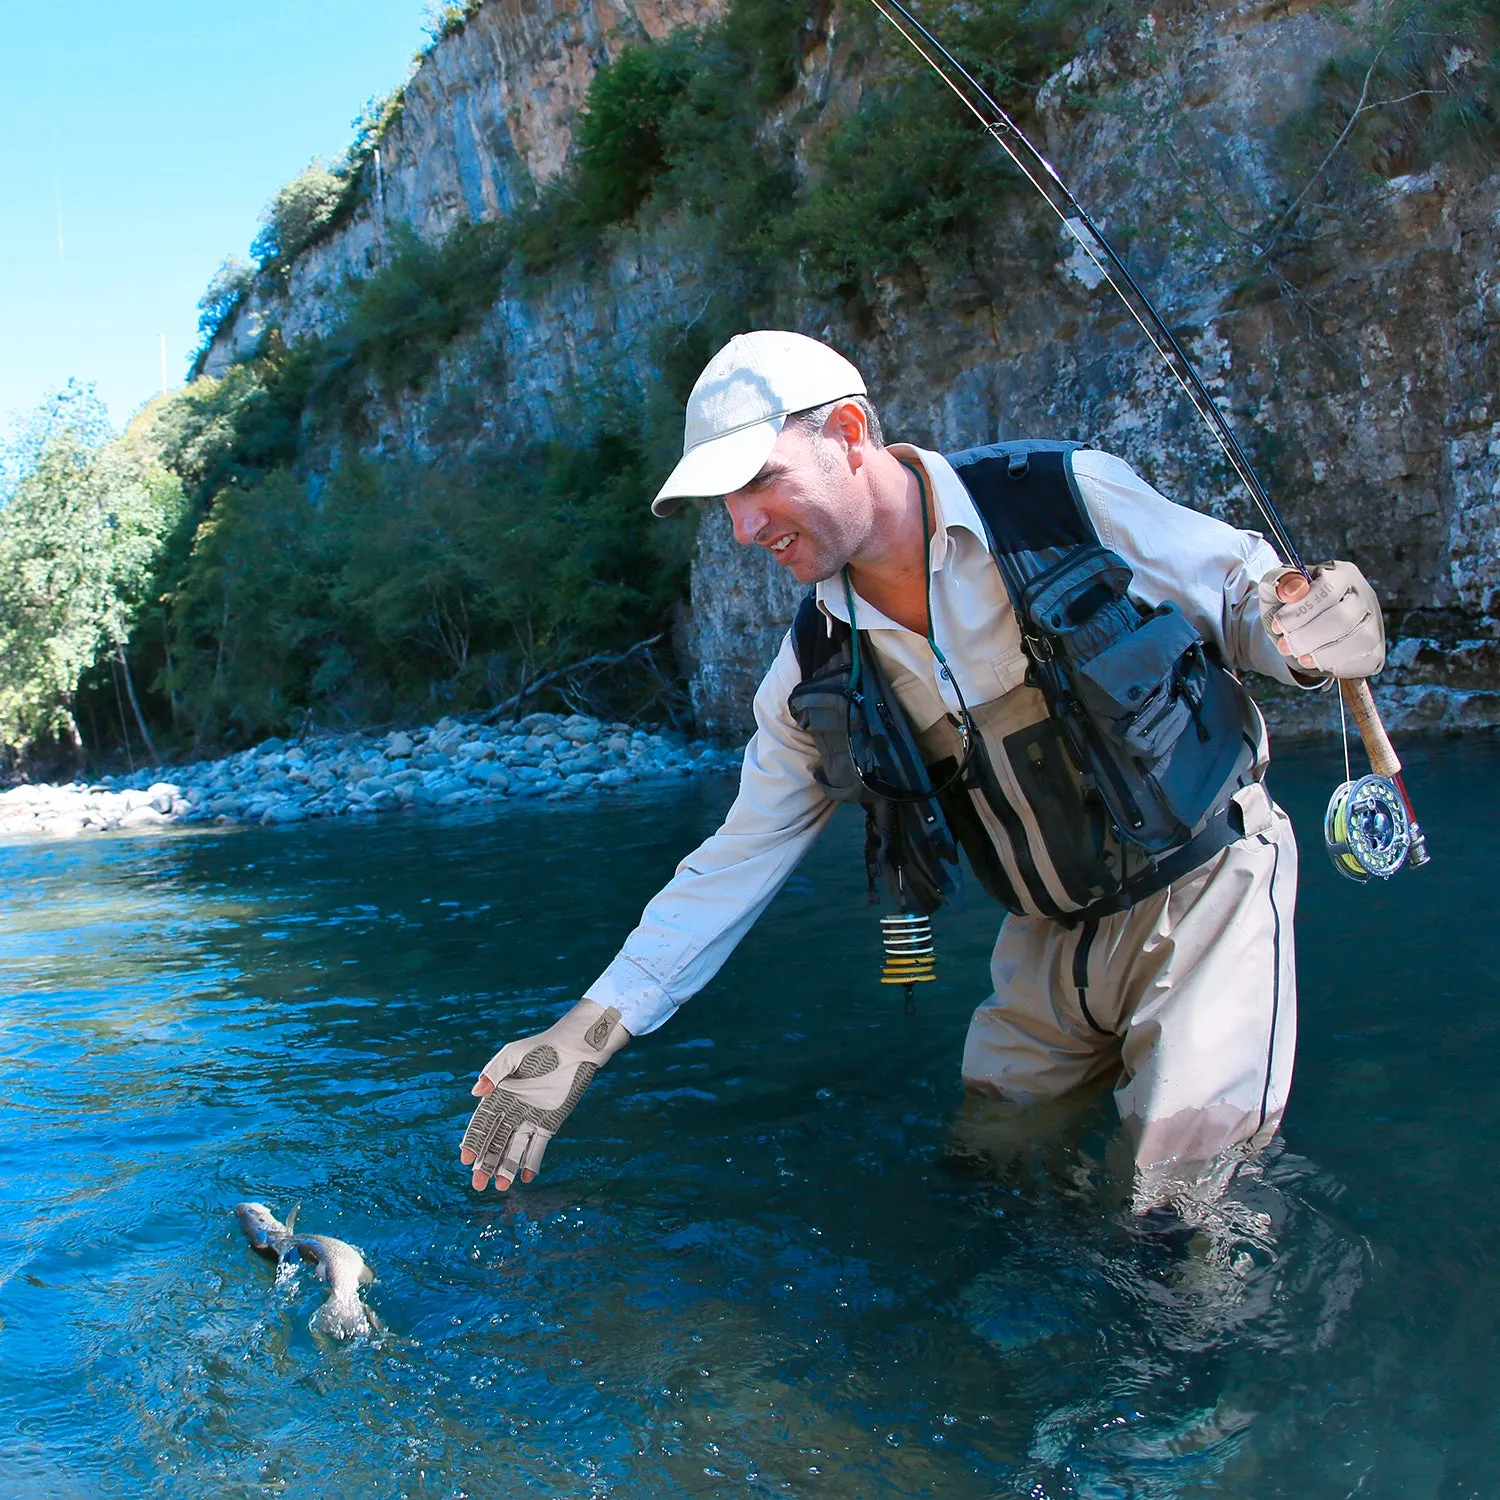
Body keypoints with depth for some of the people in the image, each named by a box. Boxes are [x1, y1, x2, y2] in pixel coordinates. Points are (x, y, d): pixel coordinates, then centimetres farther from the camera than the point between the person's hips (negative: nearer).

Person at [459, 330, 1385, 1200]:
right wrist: (582, 1039, -4)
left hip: (1203, 882, -4)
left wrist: (1309, 634, -29)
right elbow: (736, 862, 1)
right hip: (1052, 944, 4)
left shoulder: (1075, 499, -16)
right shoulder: (818, 672, -4)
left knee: (1189, 1162, -14)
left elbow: (1245, 594, -2)